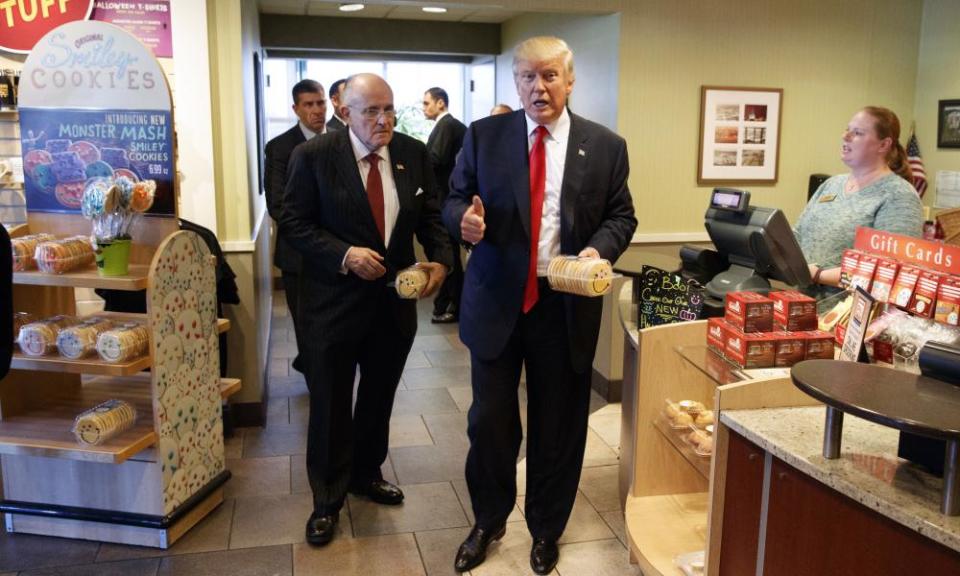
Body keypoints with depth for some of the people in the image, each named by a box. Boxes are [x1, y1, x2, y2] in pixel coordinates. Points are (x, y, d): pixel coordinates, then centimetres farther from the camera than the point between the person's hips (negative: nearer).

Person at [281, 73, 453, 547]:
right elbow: (294, 222, -8)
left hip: (396, 299, 4)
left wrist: (441, 259, -13)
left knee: (379, 397, 19)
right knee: (331, 404, 8)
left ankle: (366, 474, 42)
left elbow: (430, 214, 5)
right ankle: (328, 500, 26)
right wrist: (344, 254, -21)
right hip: (334, 300, -3)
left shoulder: (413, 153, 0)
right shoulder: (313, 156, -10)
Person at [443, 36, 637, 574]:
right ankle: (488, 521, 34)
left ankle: (547, 529, 34)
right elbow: (455, 200, 5)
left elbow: (621, 215, 5)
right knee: (490, 420, 9)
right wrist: (465, 218, -18)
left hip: (566, 303, 0)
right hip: (497, 300, 0)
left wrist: (599, 248, -15)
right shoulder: (483, 136, 1)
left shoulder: (606, 146, 1)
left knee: (558, 425, 12)